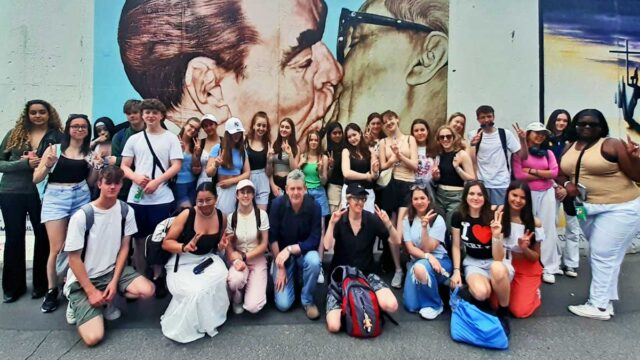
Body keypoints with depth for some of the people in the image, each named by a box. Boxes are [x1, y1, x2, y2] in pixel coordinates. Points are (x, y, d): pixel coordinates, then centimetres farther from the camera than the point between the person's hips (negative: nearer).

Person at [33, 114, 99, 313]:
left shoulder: (89, 153, 9)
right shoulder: (54, 148, 2)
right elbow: (36, 178, 0)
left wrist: (96, 166, -4)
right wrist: (48, 164, -18)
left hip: (81, 198, 2)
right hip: (55, 198, -2)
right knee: (57, 248, -4)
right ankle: (52, 290, 12)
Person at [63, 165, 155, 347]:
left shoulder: (126, 211, -7)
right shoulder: (81, 216, -19)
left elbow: (124, 248, -1)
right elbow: (74, 259, -12)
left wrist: (114, 282, -10)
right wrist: (91, 291, -15)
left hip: (112, 270, 4)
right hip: (83, 279, -3)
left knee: (147, 290, -23)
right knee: (94, 337, -16)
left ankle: (106, 301, 6)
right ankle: (79, 303, 15)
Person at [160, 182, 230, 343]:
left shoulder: (221, 217, -1)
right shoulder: (186, 215, -15)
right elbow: (166, 243, -9)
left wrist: (222, 245, -6)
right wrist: (184, 247, -27)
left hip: (207, 259, 3)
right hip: (182, 262, -3)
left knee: (220, 277, -30)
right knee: (195, 292, -30)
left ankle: (210, 319, -2)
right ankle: (181, 328, 3)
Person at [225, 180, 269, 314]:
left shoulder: (262, 214, -9)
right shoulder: (231, 217, -5)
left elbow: (264, 244, -7)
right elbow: (228, 245, -3)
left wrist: (245, 257, -16)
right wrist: (236, 260, -22)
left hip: (257, 259, -1)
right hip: (237, 259, 1)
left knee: (253, 307, -17)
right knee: (235, 280, -36)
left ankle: (252, 287, 19)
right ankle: (237, 299, 2)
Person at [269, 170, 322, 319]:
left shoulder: (314, 206, -18)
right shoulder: (277, 204, -17)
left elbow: (314, 240, -17)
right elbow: (273, 238, -13)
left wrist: (290, 249, -29)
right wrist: (280, 267, -13)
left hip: (304, 251, 0)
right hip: (282, 253, 0)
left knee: (314, 261, -36)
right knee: (283, 304, -11)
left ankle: (307, 300, -8)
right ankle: (292, 275, 22)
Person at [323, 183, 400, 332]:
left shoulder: (372, 219, -4)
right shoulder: (338, 219, -9)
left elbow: (396, 241, -5)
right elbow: (327, 246, -21)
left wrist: (388, 223, -23)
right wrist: (331, 223, -33)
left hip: (366, 274, 2)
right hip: (341, 275, -1)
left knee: (391, 306, -25)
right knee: (333, 326, -17)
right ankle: (345, 307, 16)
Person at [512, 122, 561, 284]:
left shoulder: (548, 153, 11)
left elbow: (554, 173, -1)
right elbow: (518, 175, -11)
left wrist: (532, 170, -8)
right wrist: (544, 175, -3)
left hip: (547, 193, 4)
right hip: (527, 193, -3)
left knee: (548, 228, 4)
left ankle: (549, 268, 12)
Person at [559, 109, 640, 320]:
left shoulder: (612, 145, -13)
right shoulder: (569, 149, 3)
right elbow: (561, 173, 13)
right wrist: (567, 184, -8)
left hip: (619, 208, -6)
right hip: (587, 208, 6)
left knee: (604, 255, -4)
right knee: (599, 255, 17)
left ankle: (599, 306, 8)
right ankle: (606, 299, 32)